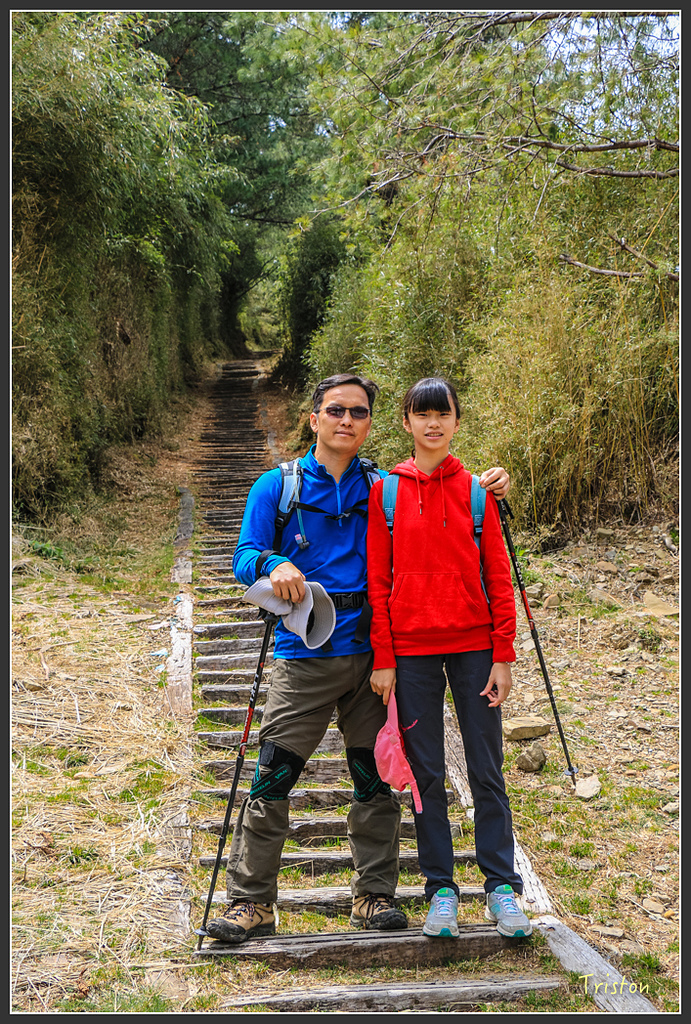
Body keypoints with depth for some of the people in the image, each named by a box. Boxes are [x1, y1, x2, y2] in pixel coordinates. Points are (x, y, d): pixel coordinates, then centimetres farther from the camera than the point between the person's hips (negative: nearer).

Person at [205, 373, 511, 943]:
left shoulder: (384, 489, 11)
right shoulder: (277, 487, 5)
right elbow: (244, 558, 0)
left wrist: (482, 488, 0)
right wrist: (274, 565, -23)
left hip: (372, 653, 2)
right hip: (304, 655, -2)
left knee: (377, 779, 7)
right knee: (272, 780, -5)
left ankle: (375, 895, 21)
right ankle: (251, 902, 6)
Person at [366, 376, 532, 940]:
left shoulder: (477, 489, 4)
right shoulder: (386, 492, 4)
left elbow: (498, 577, 3)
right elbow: (378, 581, 3)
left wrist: (503, 656, -2)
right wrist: (383, 658, -2)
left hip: (473, 644, 0)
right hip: (412, 649, 0)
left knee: (487, 771, 4)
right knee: (426, 774, 6)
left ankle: (502, 887, 14)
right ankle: (441, 889, 16)